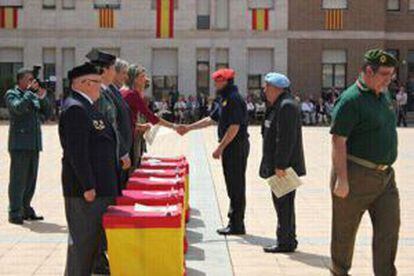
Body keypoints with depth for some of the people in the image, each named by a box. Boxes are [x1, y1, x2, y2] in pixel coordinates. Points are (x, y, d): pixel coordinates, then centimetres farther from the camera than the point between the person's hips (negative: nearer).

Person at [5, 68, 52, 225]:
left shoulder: (34, 95, 17)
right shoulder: (11, 94, 0)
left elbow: (47, 114, 12)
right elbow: (18, 108, -20)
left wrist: (43, 98, -1)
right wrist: (29, 91, -13)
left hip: (34, 143, 6)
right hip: (19, 143, -6)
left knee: (31, 179, 8)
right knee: (18, 179, -6)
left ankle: (26, 210, 16)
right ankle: (14, 213, -2)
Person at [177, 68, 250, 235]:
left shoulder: (234, 99, -16)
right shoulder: (225, 99, 16)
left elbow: (234, 127, -22)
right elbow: (212, 119, 24)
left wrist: (220, 148, -20)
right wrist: (188, 128, 24)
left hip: (236, 147, -10)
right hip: (231, 147, 10)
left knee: (236, 186, -5)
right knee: (233, 185, 13)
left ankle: (236, 226, 1)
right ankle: (235, 223, 21)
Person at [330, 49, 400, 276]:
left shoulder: (384, 95, 12)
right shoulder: (351, 100, -15)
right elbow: (338, 140, -19)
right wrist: (341, 179, -23)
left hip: (385, 174, 7)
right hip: (357, 175, -7)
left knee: (389, 228, 2)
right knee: (345, 228, 8)